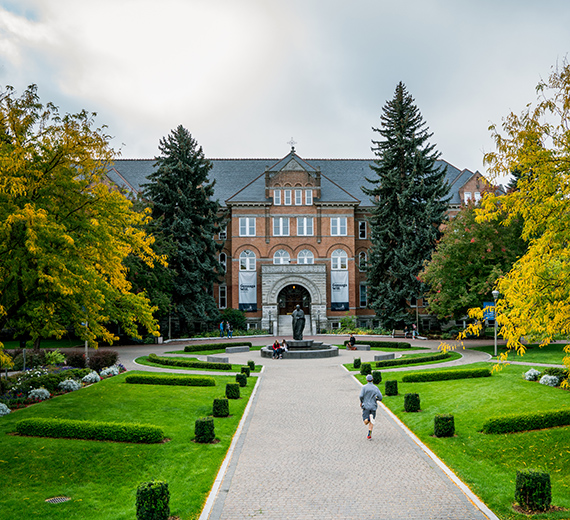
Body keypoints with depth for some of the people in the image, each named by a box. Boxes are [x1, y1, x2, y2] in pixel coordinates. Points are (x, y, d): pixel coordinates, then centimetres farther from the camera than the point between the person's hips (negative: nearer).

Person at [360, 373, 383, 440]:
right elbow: (380, 398, -1)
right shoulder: (376, 388, 4)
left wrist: (361, 402, 5)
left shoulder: (364, 387, -3)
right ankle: (369, 434, 1)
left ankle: (369, 419, -33)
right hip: (373, 406, 2)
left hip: (366, 406, -2)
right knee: (371, 423, 12)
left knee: (366, 422, -2)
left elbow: (361, 396, -14)